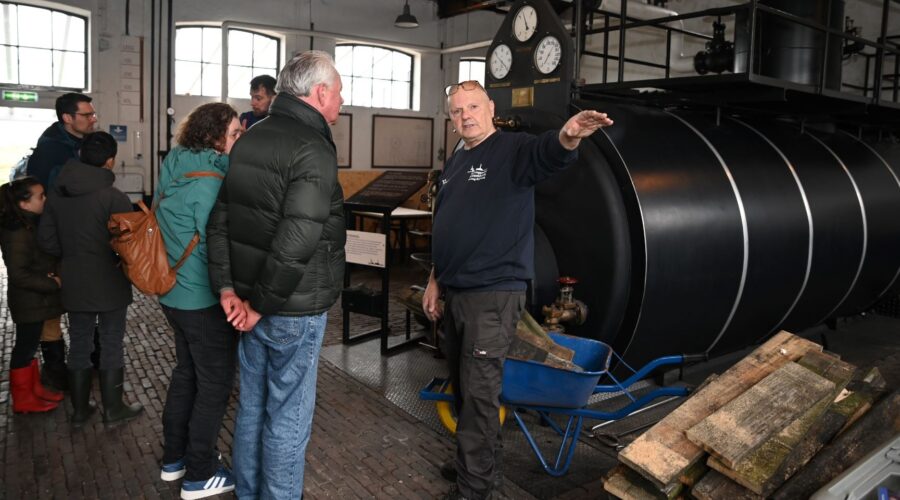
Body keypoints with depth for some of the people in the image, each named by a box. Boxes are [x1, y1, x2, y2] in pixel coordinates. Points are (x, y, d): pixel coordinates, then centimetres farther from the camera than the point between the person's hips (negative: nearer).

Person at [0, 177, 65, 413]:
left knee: (29, 346, 18)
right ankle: (23, 399, 16)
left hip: (35, 300, 9)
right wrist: (52, 283, -20)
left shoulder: (31, 225, 7)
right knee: (25, 348, 3)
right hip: (28, 302, -9)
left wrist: (52, 276, 1)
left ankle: (34, 389, 31)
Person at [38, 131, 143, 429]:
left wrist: (71, 256, 15)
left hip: (74, 284, 5)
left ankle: (80, 410, 25)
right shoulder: (114, 197, -18)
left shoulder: (56, 194, 1)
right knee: (111, 345, 8)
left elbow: (47, 240, 3)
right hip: (110, 284, -5)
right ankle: (113, 409, 18)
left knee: (79, 345, 15)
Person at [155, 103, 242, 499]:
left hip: (174, 292, 9)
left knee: (186, 373, 22)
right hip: (204, 300, -9)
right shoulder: (210, 181, -22)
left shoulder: (174, 170, 5)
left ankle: (173, 458, 35)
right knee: (215, 384, 5)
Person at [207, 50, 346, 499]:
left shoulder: (249, 139, 9)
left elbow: (219, 221, 10)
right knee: (288, 417, 6)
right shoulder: (313, 150, -17)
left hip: (251, 303, 8)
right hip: (293, 311, -8)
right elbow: (296, 244, -26)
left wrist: (227, 289, 7)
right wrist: (261, 304, -15)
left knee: (253, 405, 20)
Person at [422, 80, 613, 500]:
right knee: (462, 385, 17)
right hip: (455, 292, 8)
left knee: (479, 391, -4)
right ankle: (481, 463, 35)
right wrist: (435, 279, 17)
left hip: (494, 294, -8)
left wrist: (568, 137, -56)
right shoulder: (454, 162, 15)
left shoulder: (512, 149, -10)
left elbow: (547, 153, -34)